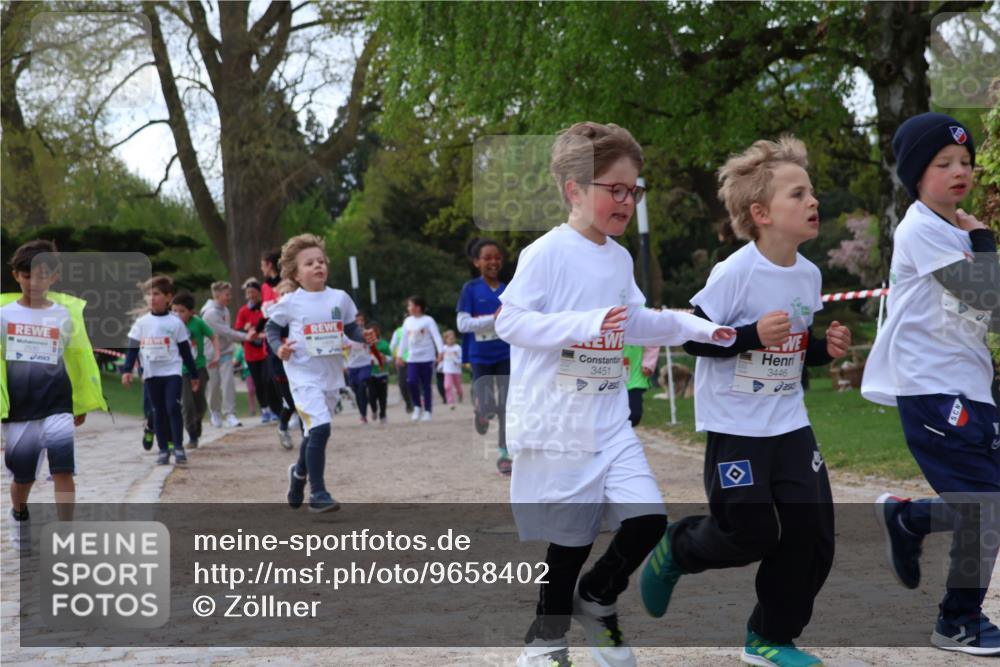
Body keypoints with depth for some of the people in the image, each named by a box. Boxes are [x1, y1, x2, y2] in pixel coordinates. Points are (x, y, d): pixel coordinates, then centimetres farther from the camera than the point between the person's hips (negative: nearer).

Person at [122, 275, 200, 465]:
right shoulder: (141, 323, 4)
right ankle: (163, 449, 10)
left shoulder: (175, 322, 0)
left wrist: (194, 375, 7)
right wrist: (127, 370, -4)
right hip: (151, 374, 3)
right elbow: (133, 348, 6)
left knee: (173, 407, -13)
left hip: (172, 372, -3)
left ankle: (178, 447, -9)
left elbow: (185, 350, 4)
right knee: (159, 411, 6)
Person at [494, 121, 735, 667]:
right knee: (571, 538, 1)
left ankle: (595, 601, 21)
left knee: (647, 519, -5)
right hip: (554, 426, -6)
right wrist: (586, 323, -28)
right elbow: (510, 321, -19)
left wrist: (693, 327, 13)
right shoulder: (546, 254, -13)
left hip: (608, 424, 6)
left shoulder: (619, 258, 10)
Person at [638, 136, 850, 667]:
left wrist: (825, 347, -3)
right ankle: (675, 548, 27)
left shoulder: (808, 275, 4)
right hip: (735, 425, -6)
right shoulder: (735, 273, -18)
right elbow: (691, 337, -17)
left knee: (811, 531, 1)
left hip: (789, 422, 7)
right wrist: (752, 335, -28)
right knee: (751, 534, -4)